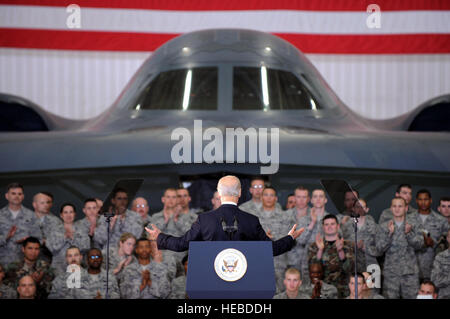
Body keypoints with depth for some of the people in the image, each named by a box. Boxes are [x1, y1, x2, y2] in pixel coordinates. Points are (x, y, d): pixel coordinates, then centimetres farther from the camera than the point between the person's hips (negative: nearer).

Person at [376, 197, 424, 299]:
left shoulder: (413, 224, 3)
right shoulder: (384, 226, 4)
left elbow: (419, 245, -6)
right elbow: (380, 249, -4)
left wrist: (409, 233, -22)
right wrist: (389, 233, -18)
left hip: (410, 271, 0)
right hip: (391, 271, 0)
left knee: (412, 296, 1)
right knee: (390, 296, 2)